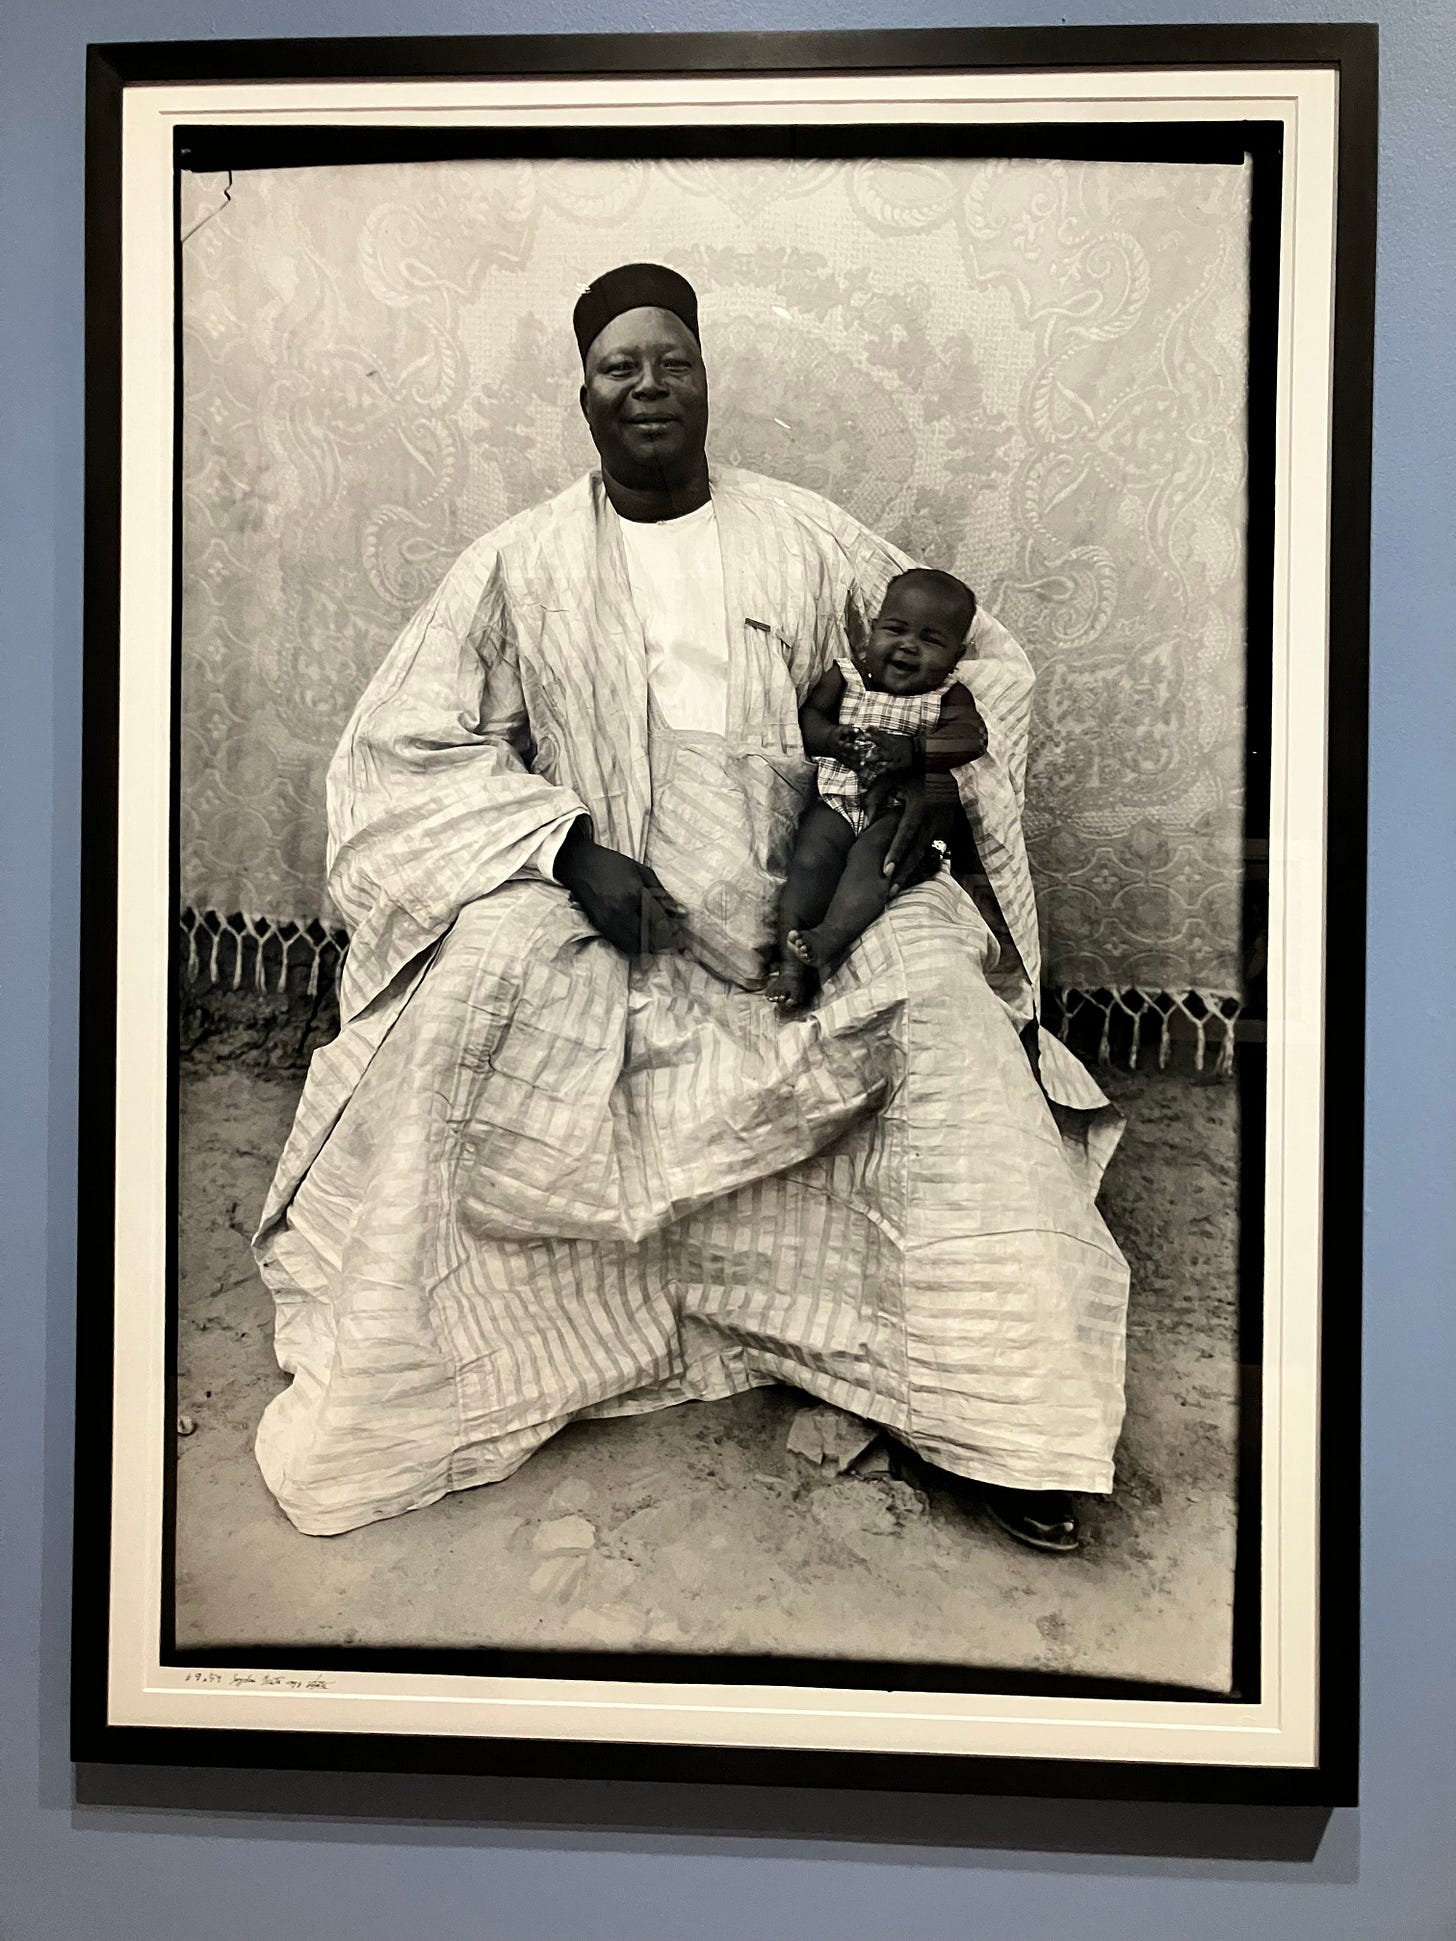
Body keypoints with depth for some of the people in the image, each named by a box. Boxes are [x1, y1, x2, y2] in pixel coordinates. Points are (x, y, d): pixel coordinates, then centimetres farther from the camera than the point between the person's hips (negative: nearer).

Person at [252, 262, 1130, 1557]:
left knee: (942, 985, -26)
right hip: (598, 900, 0)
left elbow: (984, 658, 16)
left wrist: (934, 775, -6)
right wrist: (573, 847, -15)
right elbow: (397, 750, 0)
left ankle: (1009, 1416, -19)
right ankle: (380, 1395, -13)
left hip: (805, 891, 1)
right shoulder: (519, 563, 5)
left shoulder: (806, 538, 9)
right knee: (466, 985, -29)